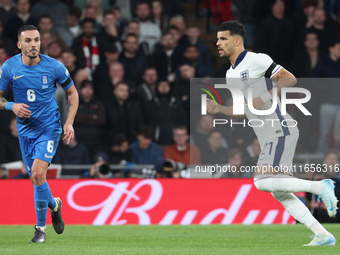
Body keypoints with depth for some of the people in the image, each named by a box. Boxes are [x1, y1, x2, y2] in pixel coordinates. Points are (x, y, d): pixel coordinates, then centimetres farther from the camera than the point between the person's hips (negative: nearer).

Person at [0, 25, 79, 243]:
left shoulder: (54, 67, -10)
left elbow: (72, 93, 4)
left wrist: (69, 123, -6)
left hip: (49, 127, -3)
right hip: (25, 129, 3)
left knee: (38, 173, -19)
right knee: (36, 177, 9)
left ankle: (41, 227, -3)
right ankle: (54, 205, 41)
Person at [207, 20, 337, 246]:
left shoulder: (256, 60, -8)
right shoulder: (231, 74, 18)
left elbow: (290, 79, -12)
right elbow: (243, 111, 24)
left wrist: (265, 98, -20)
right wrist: (219, 109, 8)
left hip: (280, 130, -9)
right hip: (269, 136, 9)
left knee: (263, 182, -20)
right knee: (280, 193, 5)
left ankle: (320, 187, -12)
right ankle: (323, 235, 5)